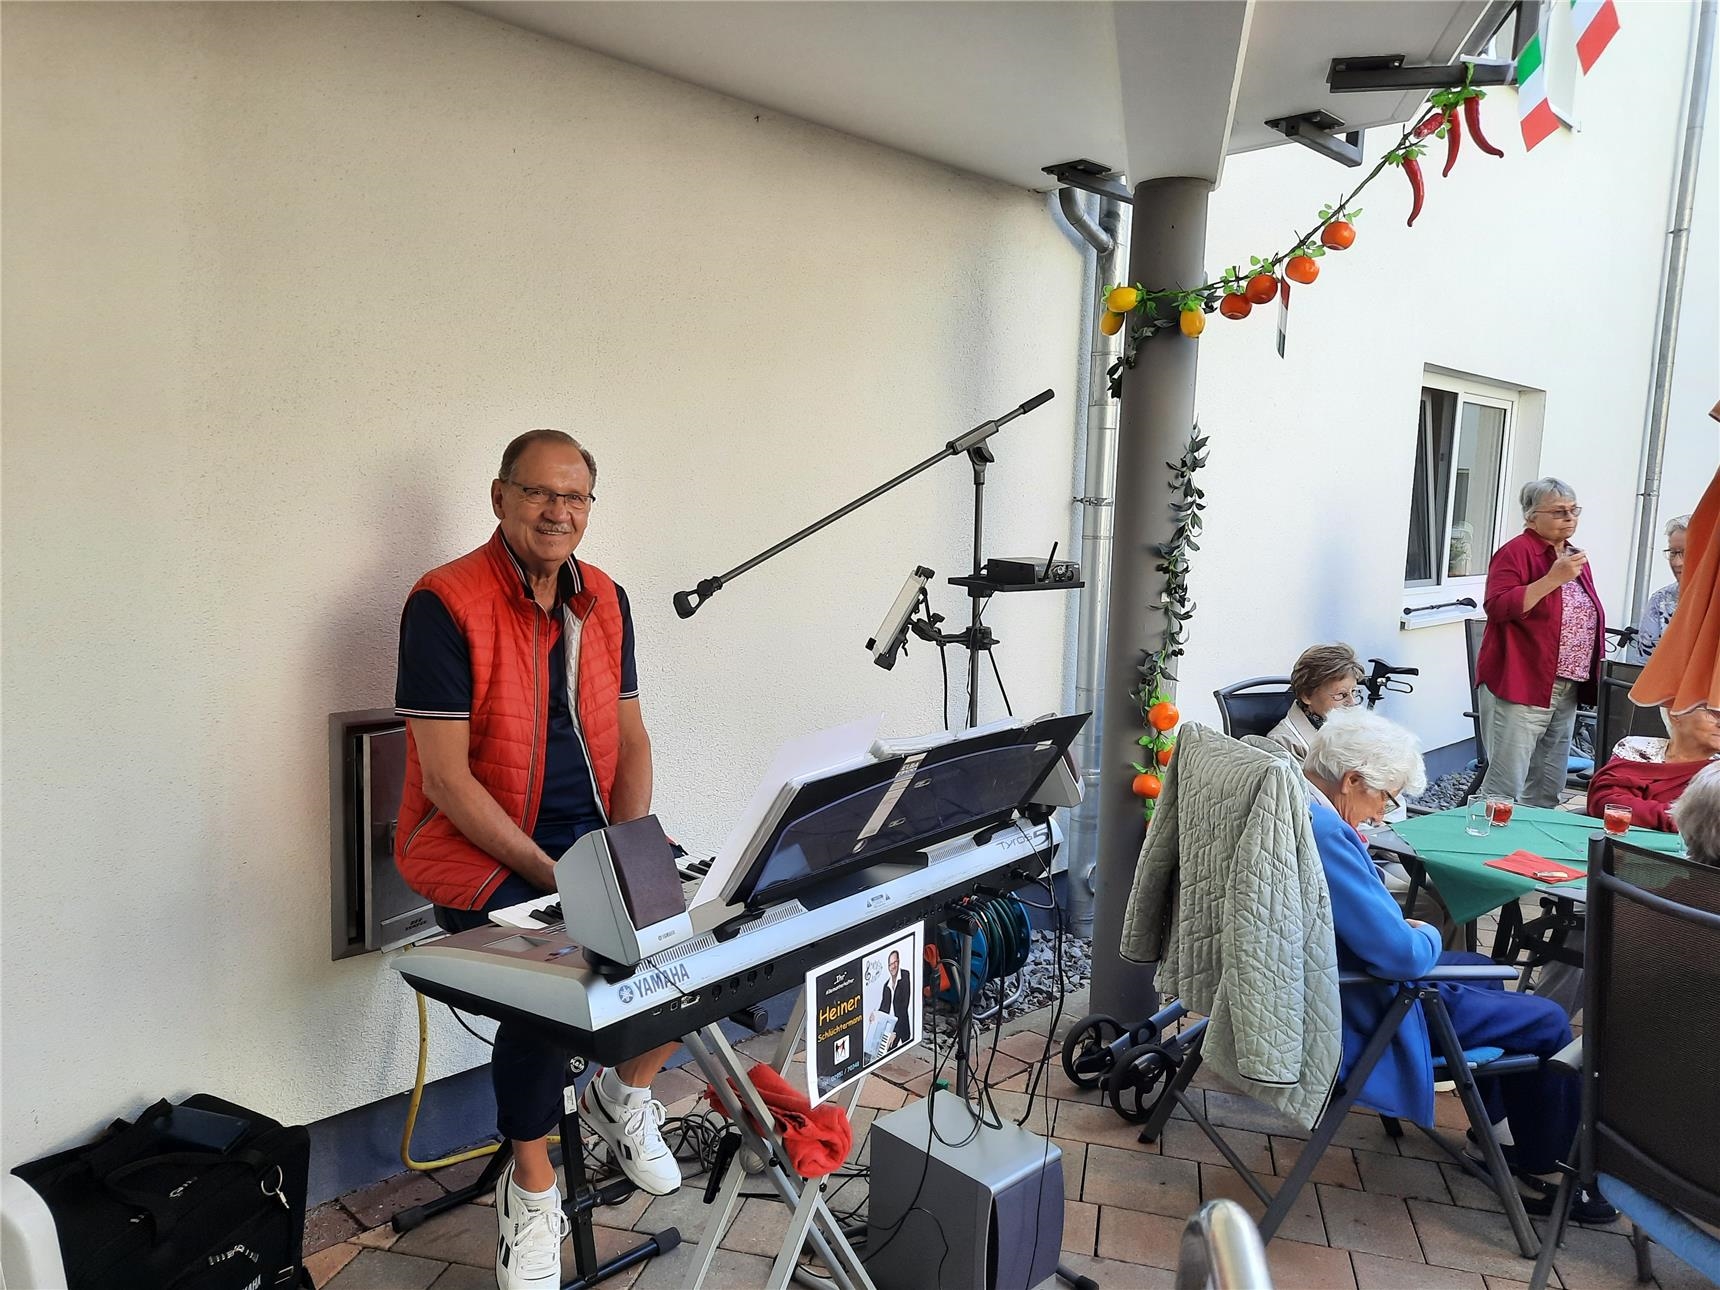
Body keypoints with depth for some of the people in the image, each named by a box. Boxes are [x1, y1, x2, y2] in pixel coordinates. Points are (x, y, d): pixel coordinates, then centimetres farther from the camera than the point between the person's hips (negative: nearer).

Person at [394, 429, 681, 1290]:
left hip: (592, 832, 6)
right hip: (477, 848, -6)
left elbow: (629, 737, 10)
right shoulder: (445, 604, -13)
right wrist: (550, 875, -22)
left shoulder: (604, 600, 7)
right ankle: (532, 1186, -1)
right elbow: (446, 779, -17)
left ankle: (623, 1094, 14)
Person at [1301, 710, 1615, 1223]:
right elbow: (1400, 954, -30)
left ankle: (1496, 1124, 42)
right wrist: (1429, 936, -8)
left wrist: (1402, 927, 2)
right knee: (1548, 1024, 2)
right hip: (1360, 1016, -10)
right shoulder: (1322, 832, -33)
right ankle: (1540, 1174, 20)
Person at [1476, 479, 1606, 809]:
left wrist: (1592, 676, 21)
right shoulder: (1515, 552, -8)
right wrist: (1553, 578, -23)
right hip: (1520, 687, -8)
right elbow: (1497, 607, -21)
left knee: (1548, 789, 12)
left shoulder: (1575, 557, 17)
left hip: (1566, 691, 8)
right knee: (1506, 787, -9)